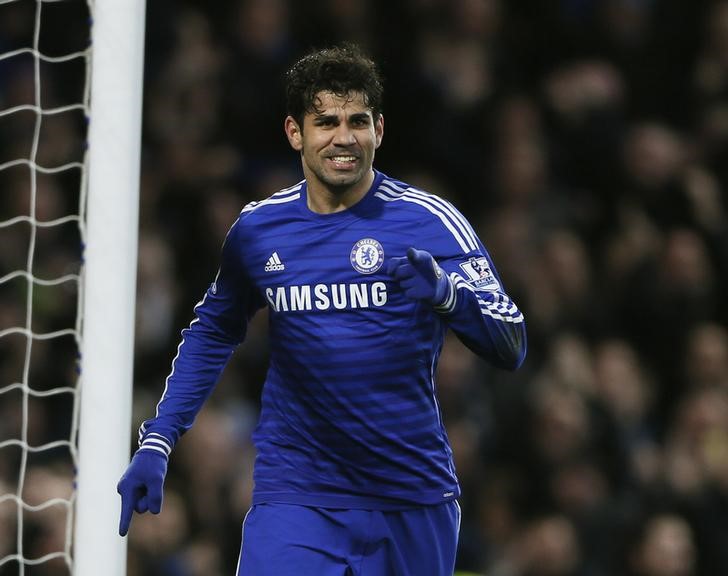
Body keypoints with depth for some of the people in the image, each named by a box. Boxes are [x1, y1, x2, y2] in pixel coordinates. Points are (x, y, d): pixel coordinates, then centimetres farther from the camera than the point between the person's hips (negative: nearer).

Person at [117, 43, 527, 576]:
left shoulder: (430, 222, -7)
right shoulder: (257, 230, 3)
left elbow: (511, 349, -13)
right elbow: (213, 332, 21)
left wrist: (447, 292, -32)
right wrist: (157, 442, 13)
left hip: (413, 501, -1)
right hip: (295, 498, 1)